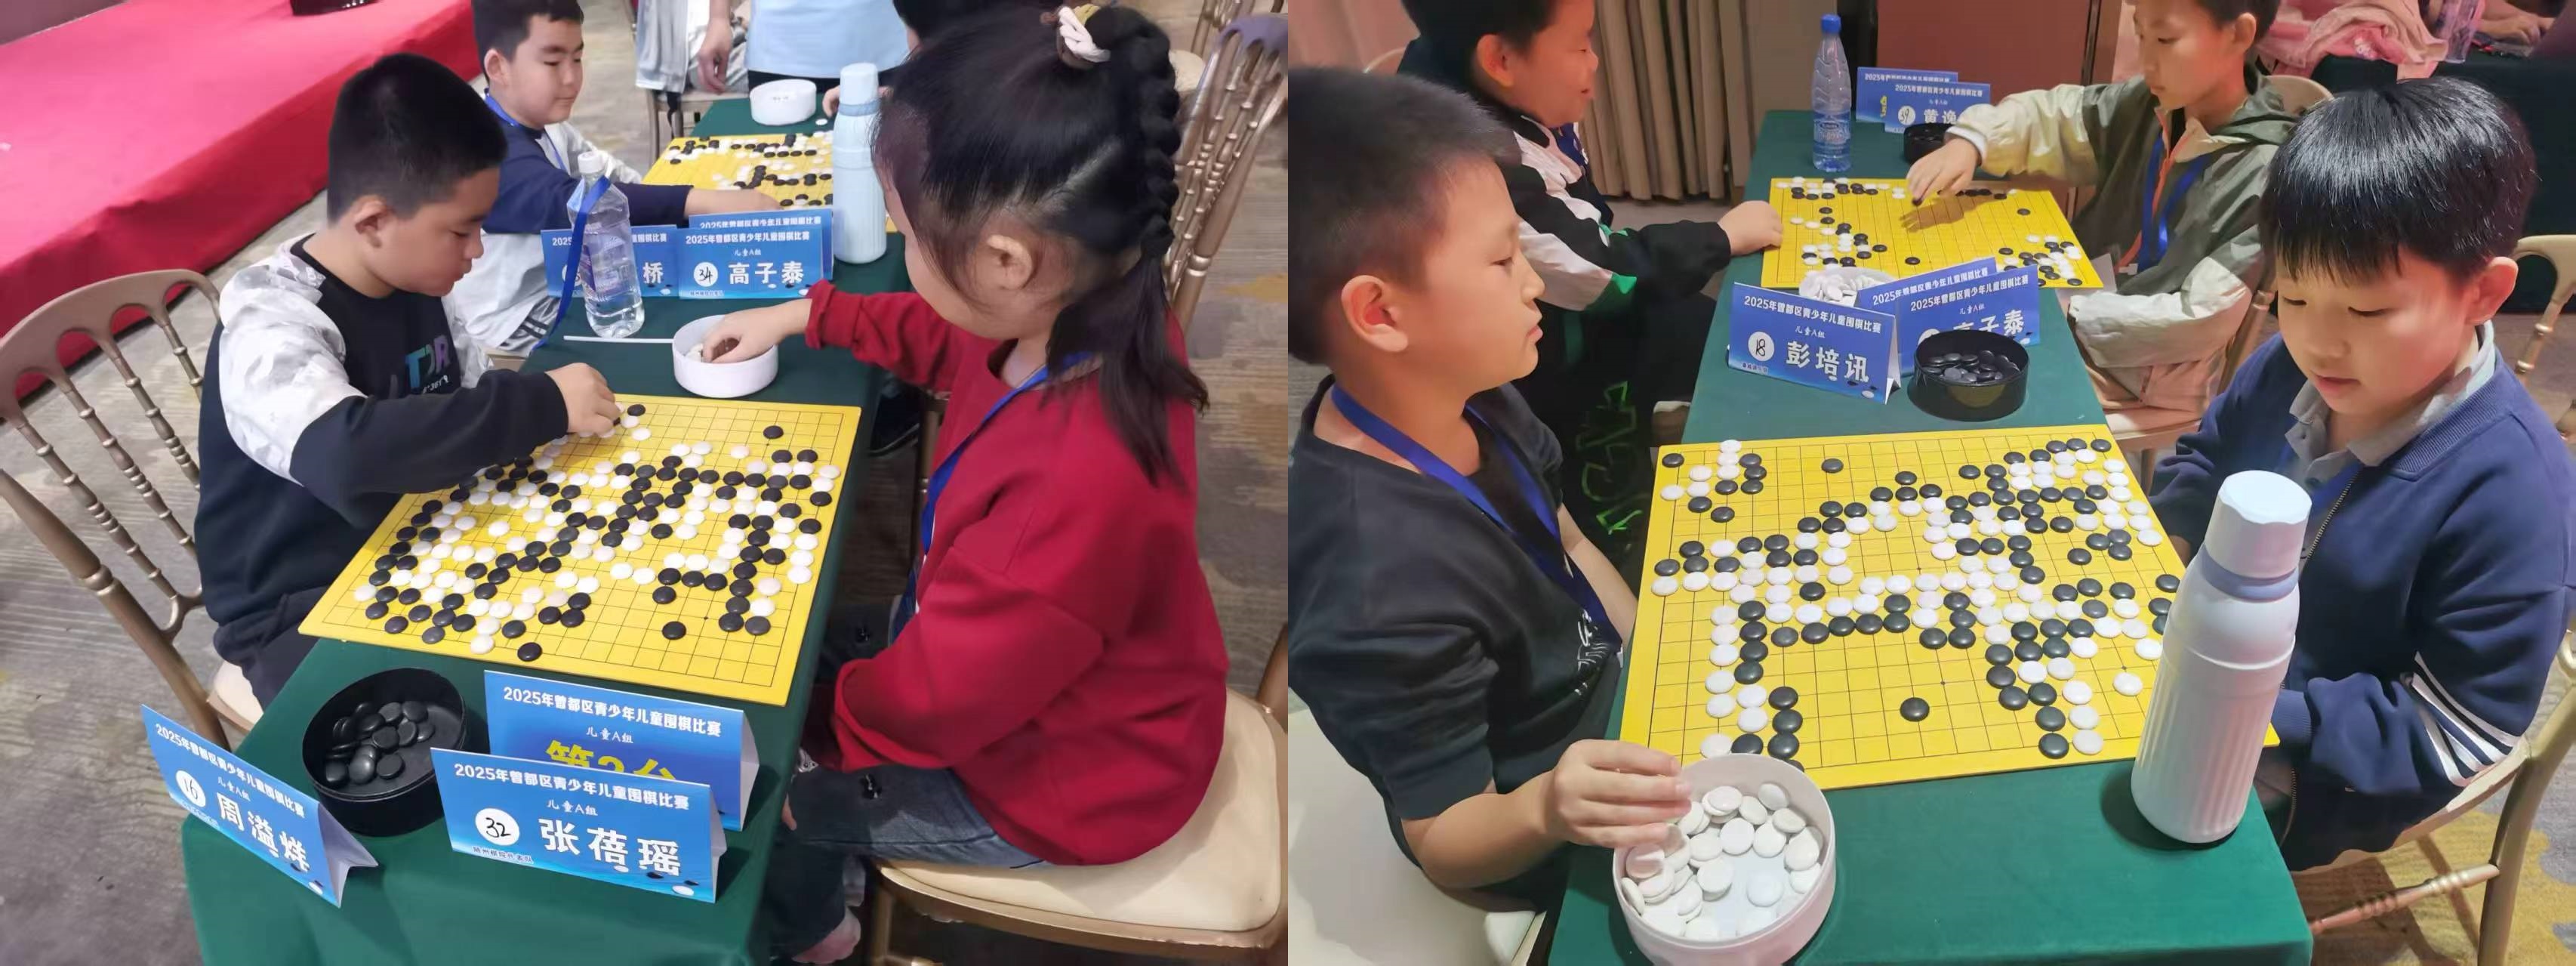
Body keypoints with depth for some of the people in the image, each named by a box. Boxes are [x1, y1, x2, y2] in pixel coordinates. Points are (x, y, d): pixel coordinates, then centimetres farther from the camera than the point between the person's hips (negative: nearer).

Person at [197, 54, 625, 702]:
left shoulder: (412, 279, -2)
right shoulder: (272, 326, -25)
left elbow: (473, 394, 12)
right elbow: (347, 454, -44)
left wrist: (554, 411, -9)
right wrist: (542, 406, -36)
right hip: (305, 610, -7)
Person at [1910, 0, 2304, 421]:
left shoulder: (2269, 175, -23)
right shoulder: (2147, 105, -4)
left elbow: (2203, 321, -23)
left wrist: (2067, 315, -23)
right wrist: (1970, 142, -17)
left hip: (2147, 369, -6)